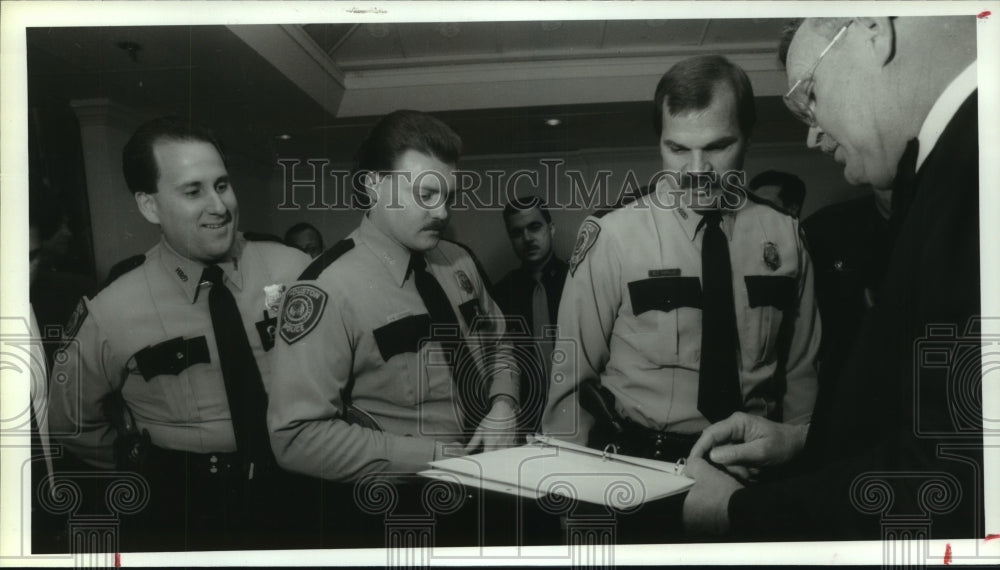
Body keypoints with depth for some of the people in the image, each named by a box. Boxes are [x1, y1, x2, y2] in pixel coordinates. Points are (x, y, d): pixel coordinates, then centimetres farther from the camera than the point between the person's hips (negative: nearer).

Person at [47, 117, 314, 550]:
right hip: (185, 512, -1)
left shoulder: (294, 271, -13)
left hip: (297, 494, 2)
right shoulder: (111, 316, -14)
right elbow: (72, 426, 3)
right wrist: (159, 471, 6)